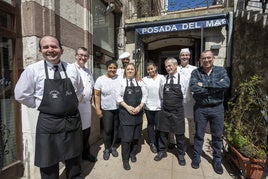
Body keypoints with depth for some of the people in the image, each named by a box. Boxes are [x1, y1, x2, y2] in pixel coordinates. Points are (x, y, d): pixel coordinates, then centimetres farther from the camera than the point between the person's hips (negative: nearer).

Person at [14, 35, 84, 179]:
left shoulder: (71, 69, 1)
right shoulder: (33, 70, -7)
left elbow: (79, 90, 15)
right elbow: (22, 95, 0)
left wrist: (71, 104, 8)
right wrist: (42, 106, 1)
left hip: (73, 120, 3)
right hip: (48, 122, -2)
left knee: (73, 159, 22)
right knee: (49, 165, 15)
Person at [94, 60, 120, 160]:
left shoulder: (120, 78, -3)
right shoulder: (100, 79, -5)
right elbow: (96, 95, -3)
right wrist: (97, 109, -6)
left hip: (119, 108, 2)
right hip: (106, 109, -1)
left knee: (116, 129, 12)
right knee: (107, 130, 4)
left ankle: (113, 147, 33)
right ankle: (107, 149, 27)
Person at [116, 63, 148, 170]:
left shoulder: (140, 83, 5)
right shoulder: (122, 82, -2)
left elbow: (144, 96, 5)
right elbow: (118, 97, -4)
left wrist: (139, 107, -9)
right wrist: (127, 107, -13)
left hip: (138, 112, 3)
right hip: (125, 112, -3)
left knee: (136, 135, 14)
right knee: (126, 136, -1)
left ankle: (133, 154, 37)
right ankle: (125, 159, 18)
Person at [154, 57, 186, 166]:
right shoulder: (164, 79, 2)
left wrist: (177, 103, 6)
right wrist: (166, 103, 9)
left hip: (178, 111, -2)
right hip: (165, 110, 3)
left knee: (179, 133, 11)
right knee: (163, 132, 13)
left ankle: (180, 154, 35)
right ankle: (162, 151, 35)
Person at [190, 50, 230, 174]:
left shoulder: (221, 70, 1)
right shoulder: (195, 72, -4)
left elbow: (226, 84, -19)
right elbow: (194, 88, -21)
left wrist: (205, 84, -21)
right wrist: (216, 86, -16)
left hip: (217, 108, 2)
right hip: (200, 108, -1)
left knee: (217, 136, 15)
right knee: (199, 134, 13)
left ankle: (217, 160, 35)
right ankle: (196, 157, 32)